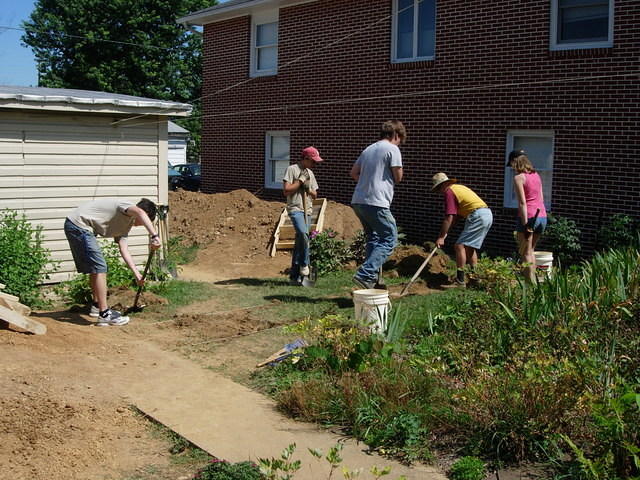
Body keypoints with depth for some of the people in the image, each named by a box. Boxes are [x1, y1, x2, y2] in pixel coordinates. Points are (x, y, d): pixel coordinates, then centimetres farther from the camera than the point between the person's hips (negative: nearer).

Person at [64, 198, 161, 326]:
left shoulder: (126, 223, 16)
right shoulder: (126, 206, -11)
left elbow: (124, 249, 8)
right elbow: (140, 213, -37)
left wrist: (137, 274, 0)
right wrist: (154, 236, -45)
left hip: (75, 227, 11)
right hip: (78, 225, -11)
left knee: (95, 268, 20)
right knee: (99, 268, -11)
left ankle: (97, 306, 35)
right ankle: (104, 314, -10)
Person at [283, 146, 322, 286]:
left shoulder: (310, 173, 20)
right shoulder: (292, 169, -2)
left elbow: (315, 195, 22)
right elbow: (286, 190, -10)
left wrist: (308, 189, 2)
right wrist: (300, 180, -9)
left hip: (307, 210, 7)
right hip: (295, 209, -7)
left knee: (300, 242, 6)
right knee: (303, 234, -30)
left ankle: (294, 276, 10)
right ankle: (304, 265, -14)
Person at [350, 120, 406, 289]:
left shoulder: (368, 149, 19)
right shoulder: (392, 149, -4)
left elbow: (353, 173, 23)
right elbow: (398, 177, -5)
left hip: (358, 201, 9)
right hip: (376, 203, -9)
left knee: (373, 238, 19)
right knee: (390, 239, -3)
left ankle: (372, 280, 18)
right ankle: (364, 274, -14)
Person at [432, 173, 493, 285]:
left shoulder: (449, 192, -6)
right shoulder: (458, 187, 23)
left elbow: (449, 218, -13)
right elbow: (456, 215, 25)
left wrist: (441, 237, -9)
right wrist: (445, 232, 22)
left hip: (477, 216, -10)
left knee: (460, 245, -8)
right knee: (470, 247, 20)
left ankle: (460, 279, -9)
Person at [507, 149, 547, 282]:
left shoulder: (519, 177, -9)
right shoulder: (536, 175, 13)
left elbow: (522, 203, -15)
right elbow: (541, 198, 15)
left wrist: (525, 225, -16)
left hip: (529, 217, -7)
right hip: (542, 216, 7)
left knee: (525, 253, 2)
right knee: (530, 250, 20)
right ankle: (532, 279, 21)